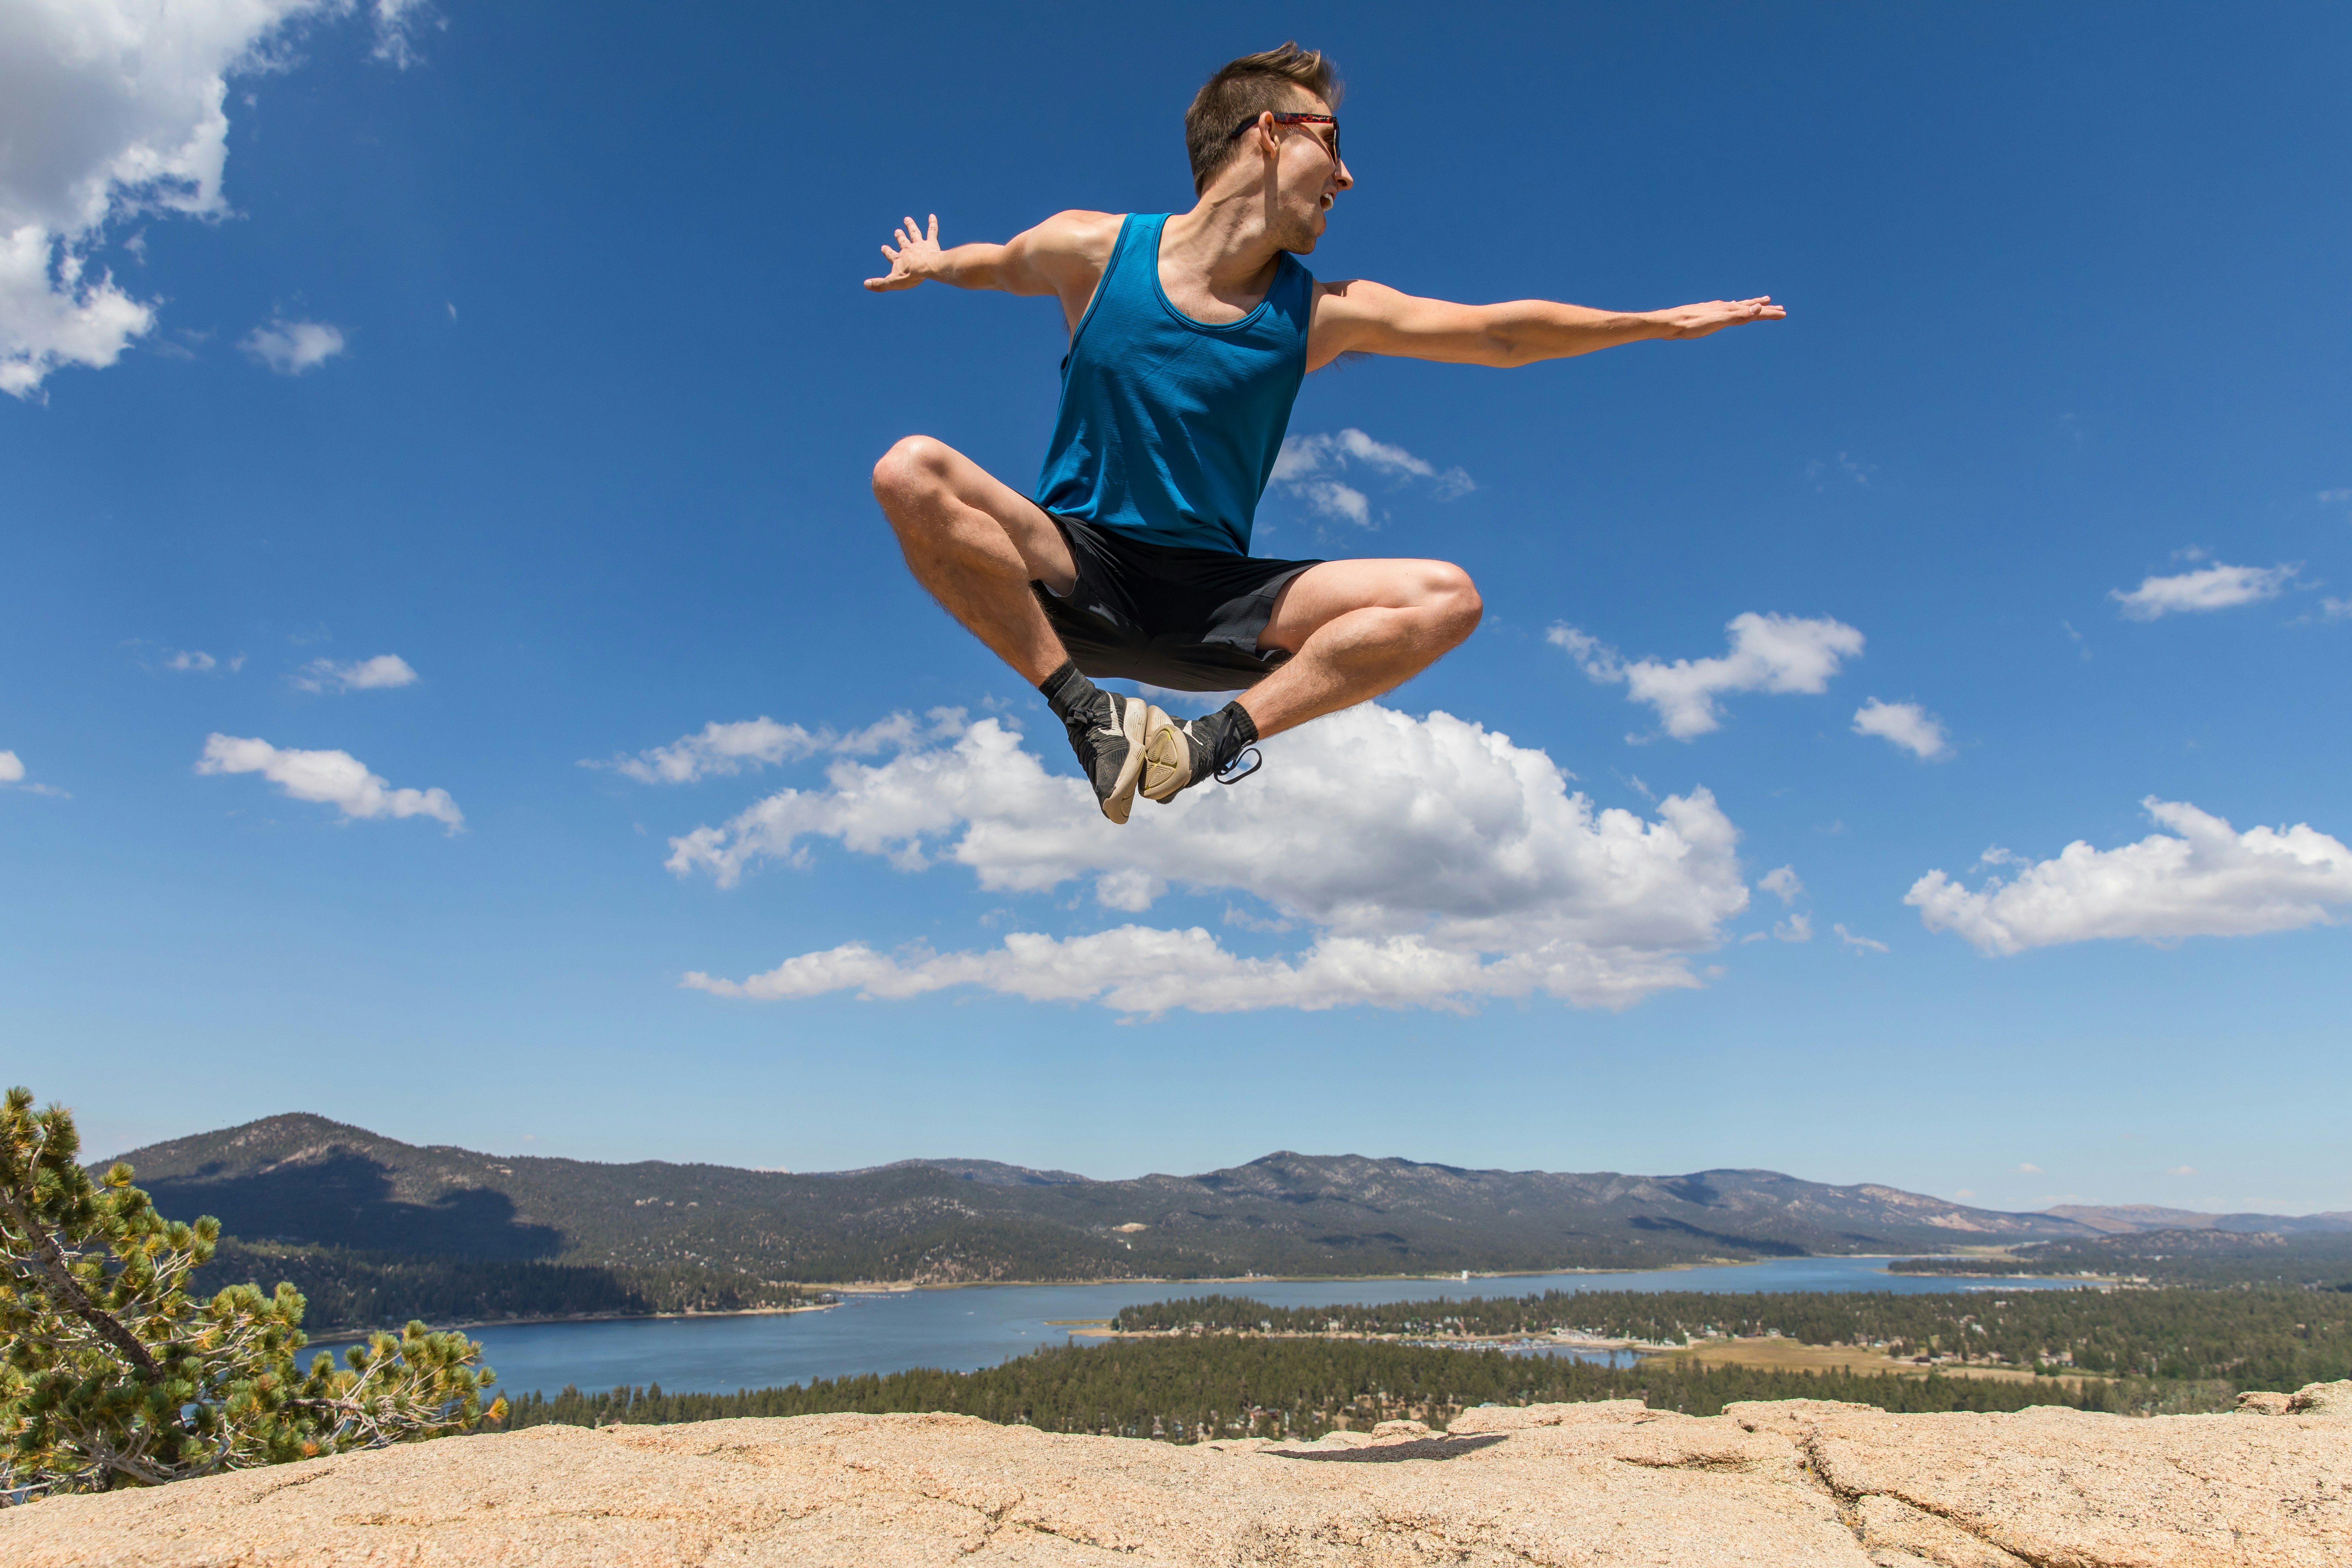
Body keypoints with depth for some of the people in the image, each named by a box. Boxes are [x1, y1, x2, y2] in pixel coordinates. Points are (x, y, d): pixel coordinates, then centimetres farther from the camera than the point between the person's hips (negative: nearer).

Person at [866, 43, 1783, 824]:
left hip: (1208, 601, 2)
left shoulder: (1321, 316, 2)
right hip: (1073, 575, -1)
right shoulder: (1091, 251, -2)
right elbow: (1004, 264, 23)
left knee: (1446, 599, -16)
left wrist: (1659, 321, 11)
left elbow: (1496, 335, 8)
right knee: (912, 471, -29)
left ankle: (1216, 737, -17)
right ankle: (1083, 707, -20)